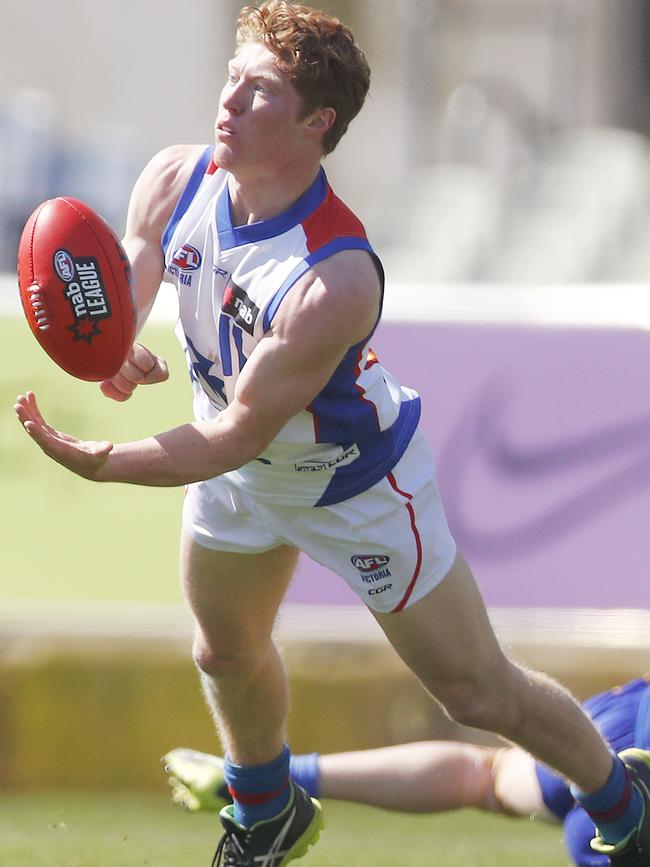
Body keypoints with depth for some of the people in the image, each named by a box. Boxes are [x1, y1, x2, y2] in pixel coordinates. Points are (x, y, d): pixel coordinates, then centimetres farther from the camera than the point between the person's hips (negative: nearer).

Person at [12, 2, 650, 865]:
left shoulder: (336, 281, -42)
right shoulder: (174, 181, -22)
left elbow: (236, 435, -37)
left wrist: (96, 461, -43)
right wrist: (129, 359, -34)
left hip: (358, 484, -7)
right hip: (245, 474, 7)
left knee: (479, 692, 3)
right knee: (227, 649, 26)